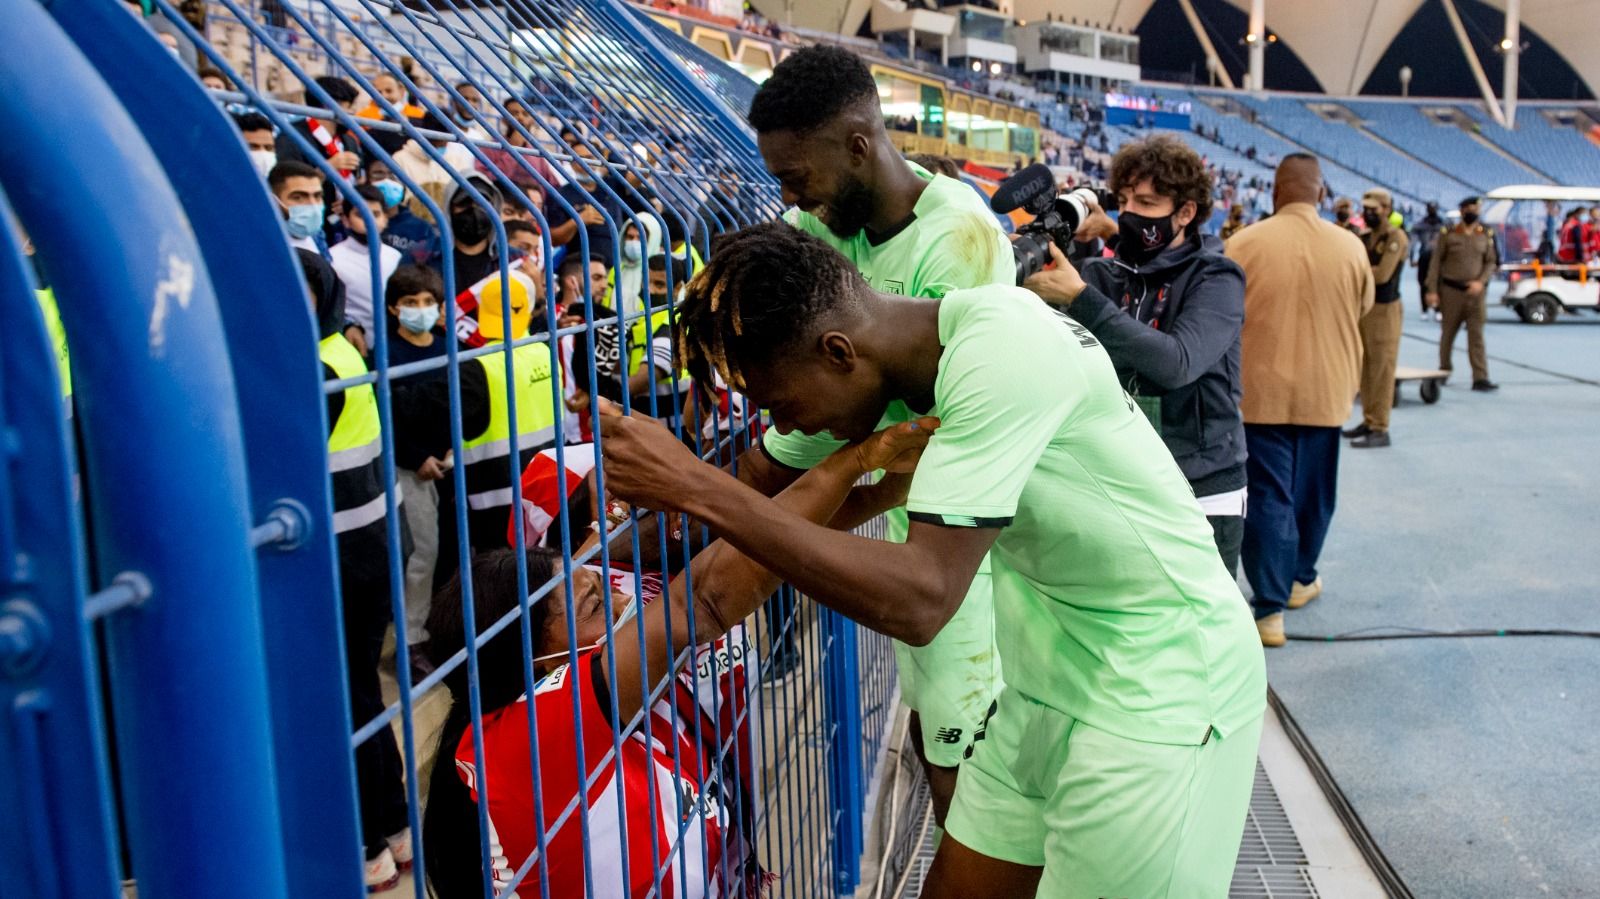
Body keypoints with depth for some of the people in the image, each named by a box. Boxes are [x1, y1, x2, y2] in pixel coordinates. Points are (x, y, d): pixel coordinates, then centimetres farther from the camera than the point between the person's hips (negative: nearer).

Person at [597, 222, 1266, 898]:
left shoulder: (999, 352, -28)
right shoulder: (895, 369, -4)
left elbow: (920, 601, -34)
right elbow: (769, 503, 10)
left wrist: (695, 487, -33)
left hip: (1163, 689, -7)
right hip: (1056, 681, 8)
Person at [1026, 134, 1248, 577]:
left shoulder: (1215, 278, -7)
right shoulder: (1103, 274, 3)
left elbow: (1177, 362, -25)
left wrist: (1079, 298, -28)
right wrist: (1027, 279, -25)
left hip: (1201, 495, -3)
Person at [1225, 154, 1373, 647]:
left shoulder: (1245, 243, -10)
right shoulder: (1351, 247, -2)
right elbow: (1361, 312, 11)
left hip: (1262, 389, -2)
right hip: (1325, 390, 3)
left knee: (1268, 495, 0)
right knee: (1313, 491, 19)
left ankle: (1270, 609, -4)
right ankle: (1301, 579, 37)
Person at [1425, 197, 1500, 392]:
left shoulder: (1485, 236, 6)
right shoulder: (1448, 235, 0)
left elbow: (1491, 263, 7)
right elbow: (1436, 262, 0)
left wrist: (1481, 281, -10)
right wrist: (1432, 290, -6)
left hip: (1475, 293, 1)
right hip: (1451, 291, -1)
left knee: (1476, 335, -6)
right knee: (1448, 333, 11)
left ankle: (1480, 378, -9)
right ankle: (1444, 370, 28)